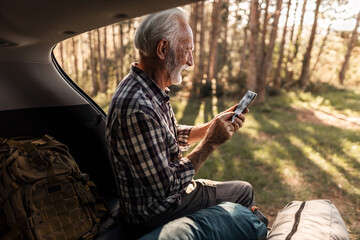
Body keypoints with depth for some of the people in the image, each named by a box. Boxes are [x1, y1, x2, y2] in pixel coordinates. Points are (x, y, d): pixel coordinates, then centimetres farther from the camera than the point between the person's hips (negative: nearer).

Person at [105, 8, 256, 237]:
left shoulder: (151, 90, -1)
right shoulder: (137, 107, -34)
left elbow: (175, 136, 10)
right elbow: (167, 188, -28)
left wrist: (212, 126, -3)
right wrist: (210, 142, -20)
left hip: (164, 188, 9)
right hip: (154, 211, -8)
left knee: (244, 190, 21)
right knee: (244, 192, 6)